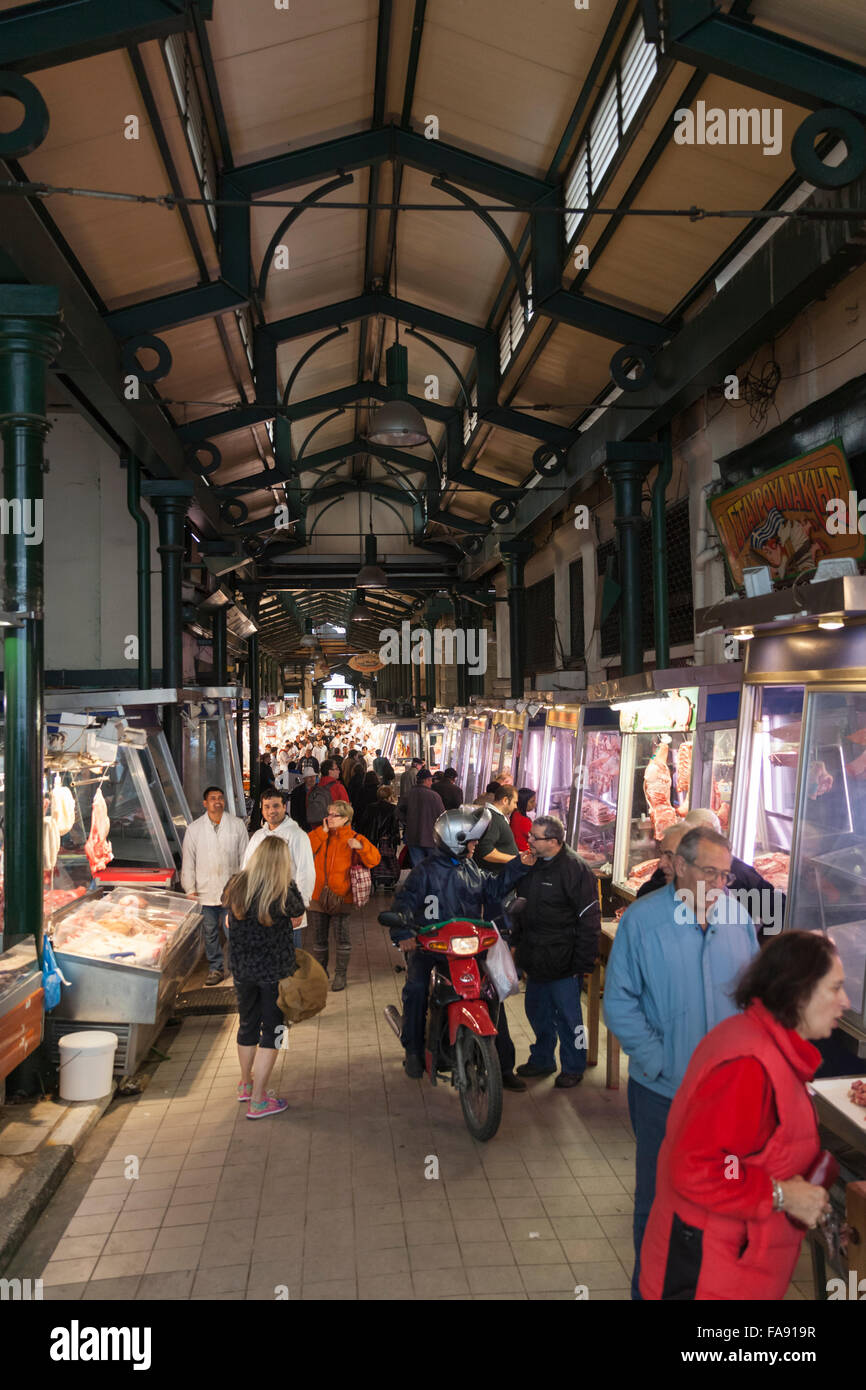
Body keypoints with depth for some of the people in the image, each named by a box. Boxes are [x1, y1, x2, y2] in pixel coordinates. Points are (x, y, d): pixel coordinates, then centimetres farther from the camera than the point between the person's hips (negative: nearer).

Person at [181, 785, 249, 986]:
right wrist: (190, 889, 1)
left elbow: (244, 856, 6)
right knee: (210, 932, 9)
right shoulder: (194, 829, 2)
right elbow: (188, 861, 5)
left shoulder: (237, 825, 1)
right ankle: (215, 968, 22)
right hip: (205, 892, 1)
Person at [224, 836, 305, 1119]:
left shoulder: (237, 886, -7)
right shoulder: (283, 894, -20)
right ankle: (257, 1100, 10)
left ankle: (246, 1084, 42)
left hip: (242, 968, 5)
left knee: (247, 1025, 22)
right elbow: (299, 911, 0)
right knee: (271, 1031, 8)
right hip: (274, 971, -5)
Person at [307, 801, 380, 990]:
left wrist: (360, 847, -24)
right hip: (318, 896, 3)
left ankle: (340, 974, 16)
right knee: (319, 938, 13)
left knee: (342, 937, 2)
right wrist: (322, 832, -11)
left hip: (341, 897, -3)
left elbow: (374, 860, -8)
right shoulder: (320, 835, 6)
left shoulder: (354, 839, -2)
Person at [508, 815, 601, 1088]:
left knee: (567, 1015, 5)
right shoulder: (532, 864, 6)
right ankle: (542, 1060, 37)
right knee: (537, 1010, 19)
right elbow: (520, 906, 19)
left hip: (562, 962, -8)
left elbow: (589, 920, -16)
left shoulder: (574, 869, -18)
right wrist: (516, 941, 17)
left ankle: (573, 1068, 23)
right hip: (535, 958, 8)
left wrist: (583, 963, -16)